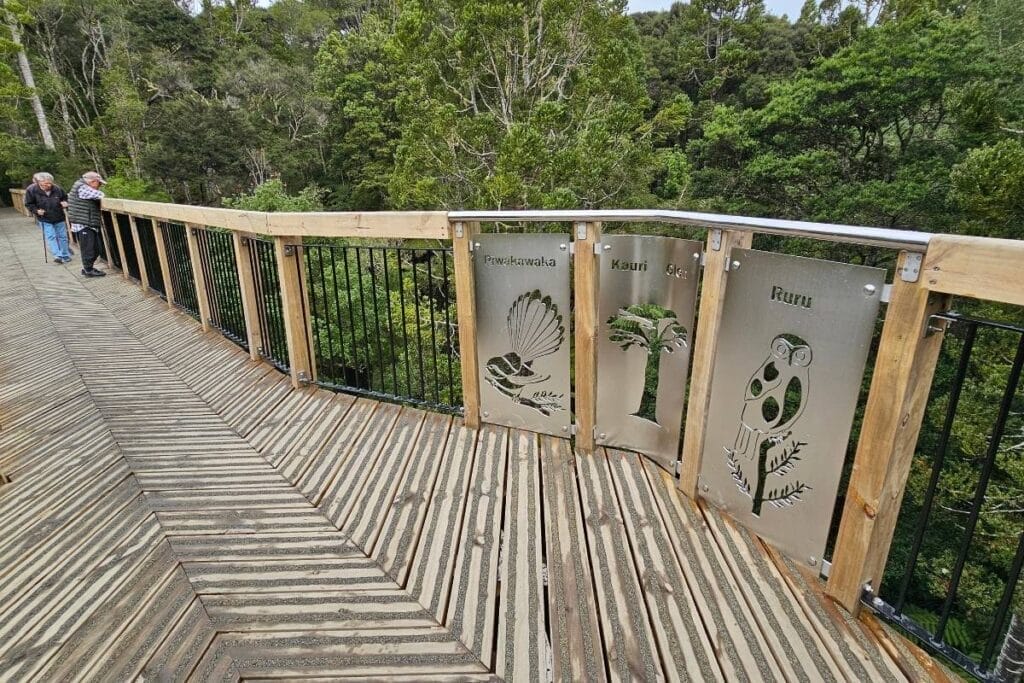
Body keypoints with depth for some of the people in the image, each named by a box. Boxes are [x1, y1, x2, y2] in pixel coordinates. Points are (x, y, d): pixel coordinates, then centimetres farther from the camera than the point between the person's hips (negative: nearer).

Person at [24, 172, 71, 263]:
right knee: (51, 237, -10)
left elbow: (65, 197, 10)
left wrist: (65, 203, -10)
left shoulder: (57, 189, -10)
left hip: (59, 218, 2)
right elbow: (29, 204, -3)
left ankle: (65, 256, 21)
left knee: (62, 236, 10)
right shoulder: (31, 190, -14)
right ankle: (57, 256, -14)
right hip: (44, 219, -2)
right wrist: (36, 211, -18)